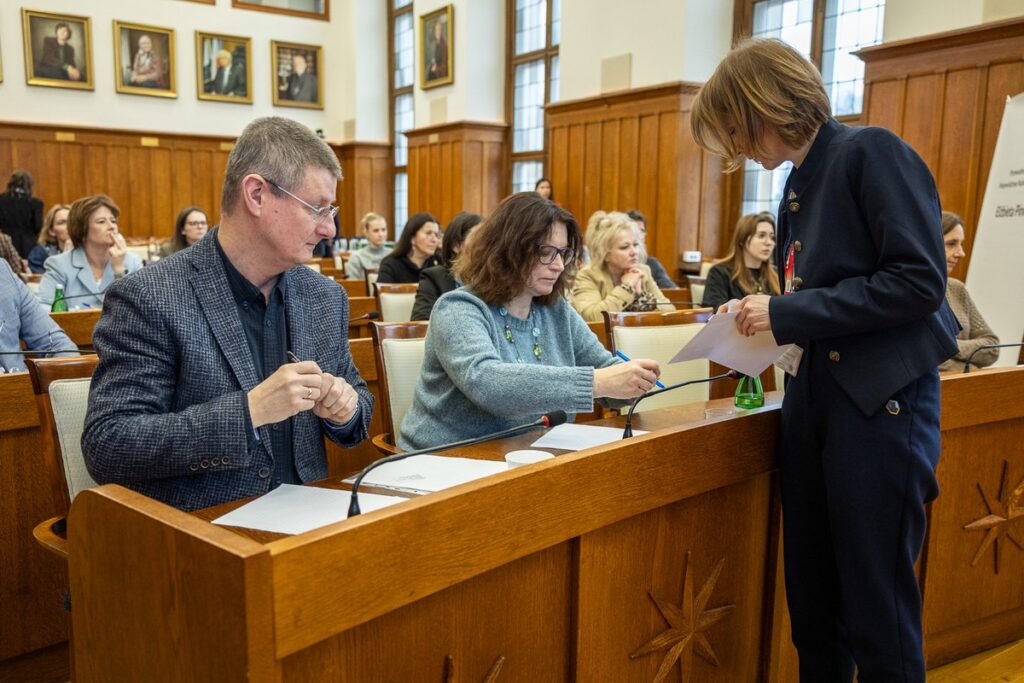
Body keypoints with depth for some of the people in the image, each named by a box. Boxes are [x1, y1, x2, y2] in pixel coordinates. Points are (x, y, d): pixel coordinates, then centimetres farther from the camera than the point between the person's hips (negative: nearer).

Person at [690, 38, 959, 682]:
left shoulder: (871, 152, -10)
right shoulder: (798, 185, 14)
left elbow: (920, 280, -18)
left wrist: (787, 313, -17)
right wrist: (763, 315, 3)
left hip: (880, 400, -8)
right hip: (813, 399, 8)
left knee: (877, 608, 2)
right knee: (812, 601, 15)